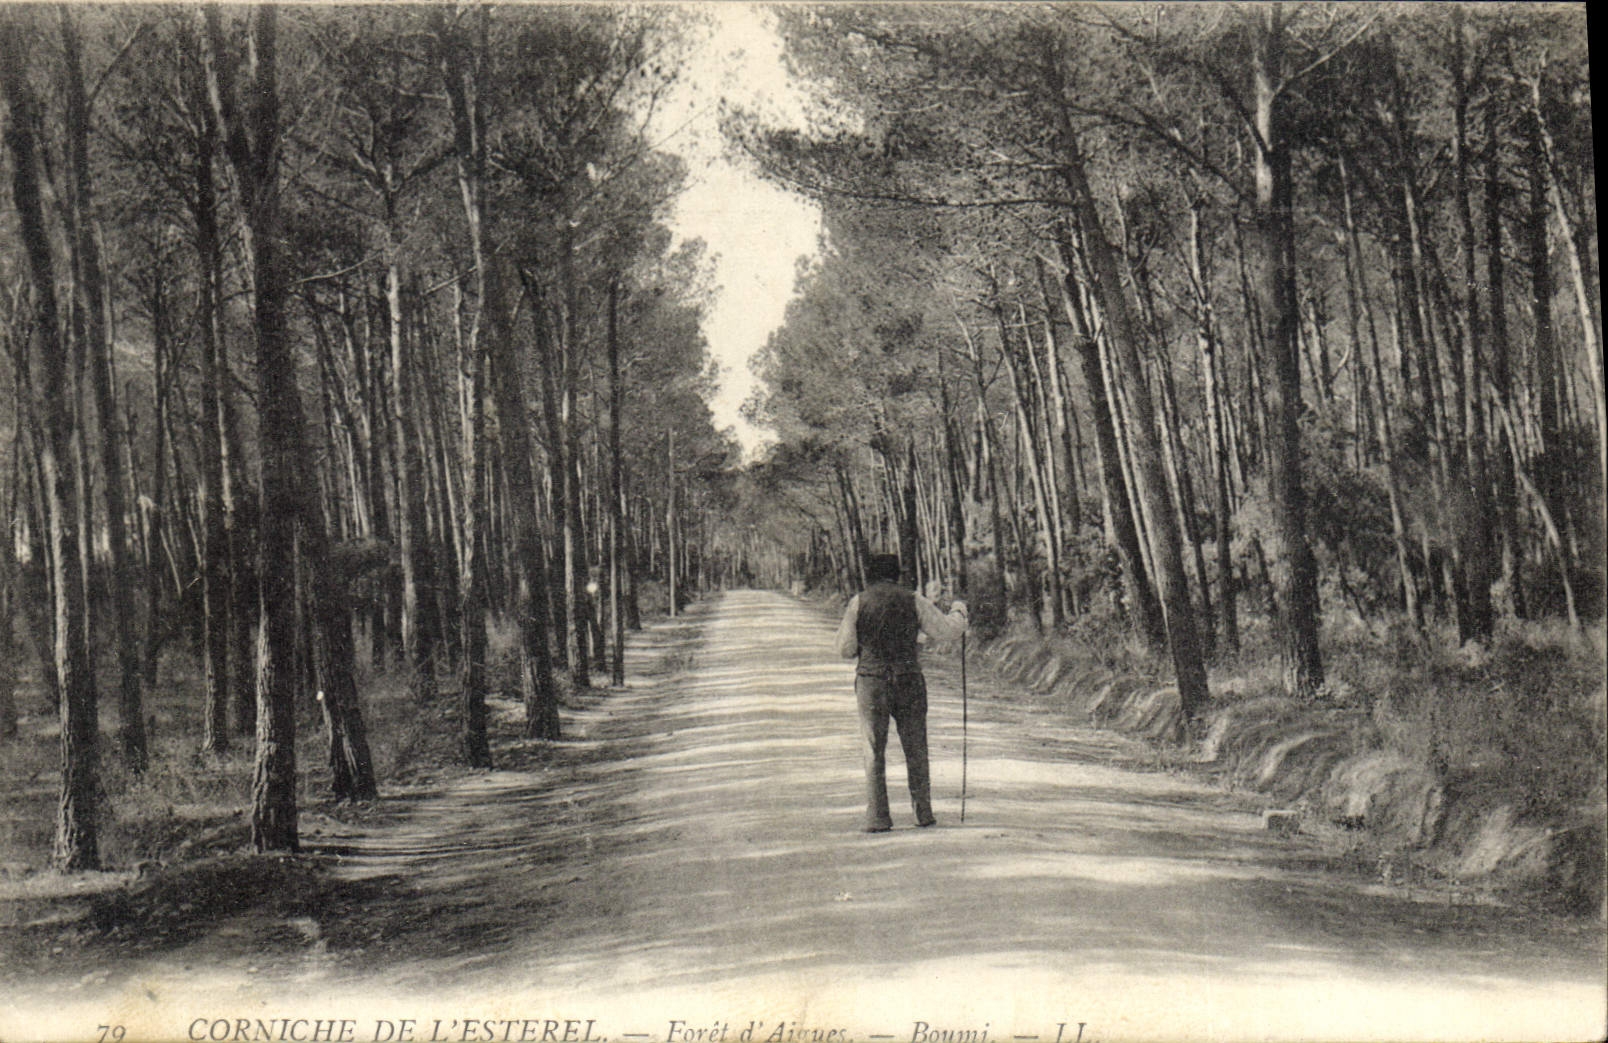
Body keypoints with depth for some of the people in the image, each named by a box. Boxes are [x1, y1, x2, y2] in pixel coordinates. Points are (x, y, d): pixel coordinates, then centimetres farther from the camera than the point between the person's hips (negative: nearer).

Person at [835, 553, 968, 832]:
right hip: (908, 681, 1)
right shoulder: (913, 601, 1)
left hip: (871, 681, -1)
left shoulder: (858, 602, 0)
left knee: (874, 751, 3)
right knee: (916, 749, 12)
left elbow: (845, 649, 2)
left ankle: (877, 817, -3)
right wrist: (958, 611, 27)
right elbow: (945, 630, 7)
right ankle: (923, 812, 15)